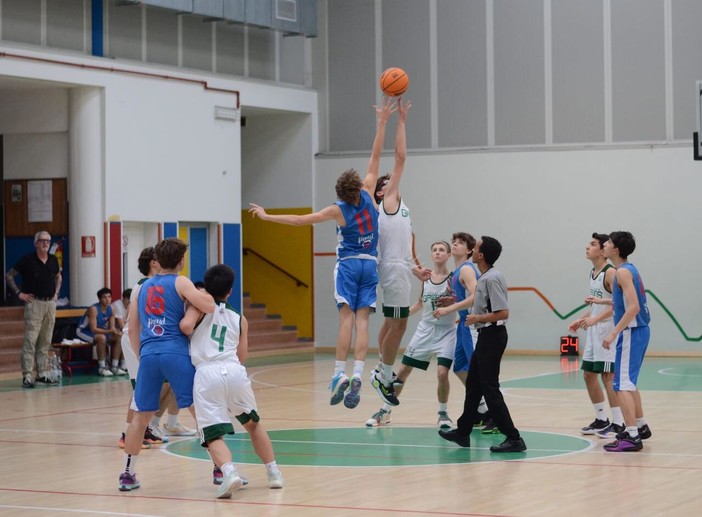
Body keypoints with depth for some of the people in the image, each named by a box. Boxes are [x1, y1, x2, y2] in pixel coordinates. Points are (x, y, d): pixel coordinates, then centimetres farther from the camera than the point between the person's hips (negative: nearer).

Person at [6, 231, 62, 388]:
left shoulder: (53, 260, 9)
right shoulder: (27, 260, -6)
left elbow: (58, 277, 29)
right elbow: (9, 276, -2)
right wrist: (19, 293, -7)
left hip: (50, 303, 5)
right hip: (34, 303, -5)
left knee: (45, 341, 9)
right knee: (30, 340, -8)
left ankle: (43, 373, 16)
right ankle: (27, 376, -8)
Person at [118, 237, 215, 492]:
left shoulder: (144, 287, 19)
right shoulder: (180, 282, 2)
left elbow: (133, 330, 19)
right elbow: (209, 307, -12)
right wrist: (204, 294, 9)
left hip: (148, 355, 5)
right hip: (176, 353, -5)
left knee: (141, 416, 12)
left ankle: (128, 474, 16)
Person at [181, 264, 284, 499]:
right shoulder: (240, 319, 23)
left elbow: (186, 326, -6)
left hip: (206, 374, -3)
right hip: (235, 371, 3)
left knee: (214, 435, -5)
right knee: (253, 423, 27)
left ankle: (229, 472, -31)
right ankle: (273, 473, 30)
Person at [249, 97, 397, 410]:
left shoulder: (338, 210, -9)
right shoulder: (367, 195, -4)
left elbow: (300, 220, -7)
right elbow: (375, 156, -1)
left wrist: (267, 216, 1)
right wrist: (382, 123, 3)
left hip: (348, 265, -2)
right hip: (370, 265, 2)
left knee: (347, 318, -9)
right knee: (362, 319, -6)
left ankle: (340, 374, -17)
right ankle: (357, 375, -17)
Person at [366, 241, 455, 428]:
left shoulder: (454, 278, -9)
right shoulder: (425, 277, 3)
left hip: (446, 332, -4)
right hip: (425, 329, 4)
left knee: (442, 373, -18)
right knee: (402, 370, 5)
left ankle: (443, 413, 6)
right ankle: (386, 411, 19)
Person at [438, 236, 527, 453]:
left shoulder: (492, 278, -20)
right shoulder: (485, 277, 11)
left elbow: (503, 313, -25)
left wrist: (477, 318, -16)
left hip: (492, 335, -10)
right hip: (486, 336, 10)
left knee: (490, 388, -10)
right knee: (473, 385, 18)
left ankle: (513, 438, -10)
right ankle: (463, 431, 29)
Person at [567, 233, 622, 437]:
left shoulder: (610, 273, -14)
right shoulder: (593, 273, 14)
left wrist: (594, 319, -27)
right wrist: (581, 320, 15)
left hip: (607, 329, -10)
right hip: (594, 330, 10)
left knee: (608, 376, -9)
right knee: (588, 374, 12)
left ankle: (618, 423, -3)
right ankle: (601, 420, 22)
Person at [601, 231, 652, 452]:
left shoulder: (623, 272, -15)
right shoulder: (630, 269, 13)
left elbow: (633, 307, -24)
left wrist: (614, 333, -26)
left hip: (631, 332, -10)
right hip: (640, 330, 10)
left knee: (622, 384, -11)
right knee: (628, 382, 22)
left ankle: (632, 436, -16)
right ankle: (640, 426, 31)